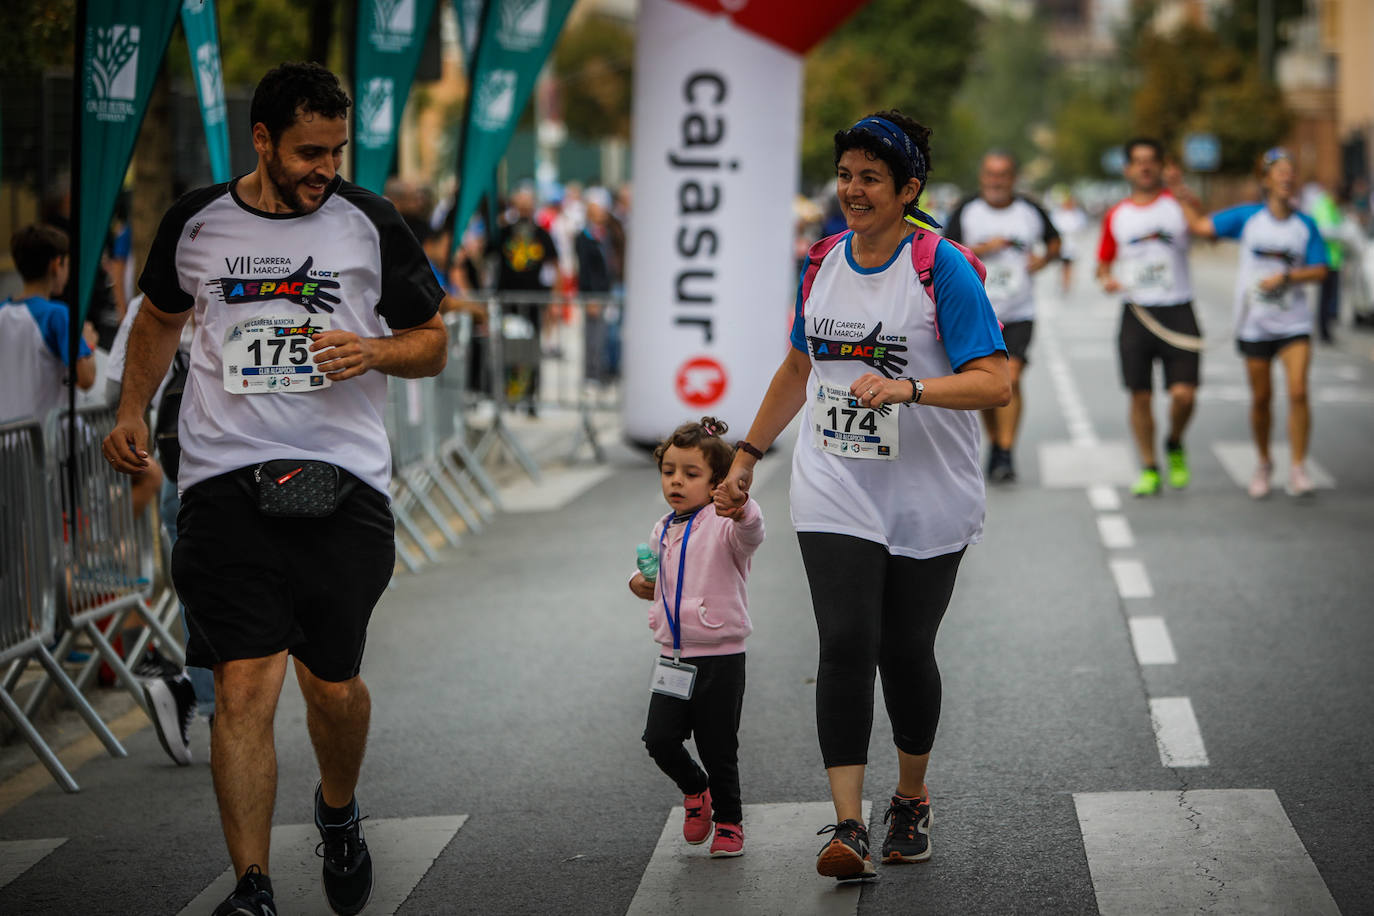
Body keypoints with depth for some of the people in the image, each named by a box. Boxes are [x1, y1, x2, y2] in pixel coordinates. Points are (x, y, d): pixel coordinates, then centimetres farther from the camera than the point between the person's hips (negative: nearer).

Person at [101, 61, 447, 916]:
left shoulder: (371, 223, 3)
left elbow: (433, 343, 11)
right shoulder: (196, 222, 6)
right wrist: (133, 411, 12)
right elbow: (161, 317, 25)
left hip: (343, 483, 0)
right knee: (245, 686, -11)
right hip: (227, 483, 0)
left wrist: (374, 351, -9)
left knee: (334, 687, 7)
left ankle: (339, 812, 39)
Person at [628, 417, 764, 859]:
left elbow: (750, 534, -37)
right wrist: (647, 587, 7)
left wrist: (741, 507, -58)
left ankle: (729, 822, 23)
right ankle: (694, 789, 23)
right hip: (672, 657, 6)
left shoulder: (721, 526, -12)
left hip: (720, 659, -5)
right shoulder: (664, 531, 11)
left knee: (719, 751, 2)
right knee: (660, 739, -6)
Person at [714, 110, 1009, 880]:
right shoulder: (825, 265, 7)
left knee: (906, 652, 7)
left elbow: (995, 382, -18)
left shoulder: (944, 269, -10)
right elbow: (799, 368, 22)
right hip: (835, 493, 3)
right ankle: (850, 826, -13)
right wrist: (748, 457, 22)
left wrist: (909, 388, -32)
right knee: (846, 645, -11)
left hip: (926, 497, -3)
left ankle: (913, 799, 31)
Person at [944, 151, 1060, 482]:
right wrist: (982, 249, -17)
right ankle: (995, 443, 30)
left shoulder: (1031, 211, 2)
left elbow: (1054, 241, 19)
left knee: (1010, 379, -16)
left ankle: (1006, 455, -16)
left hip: (1019, 314, -1)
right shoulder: (966, 211, 0)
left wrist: (1044, 259, -2)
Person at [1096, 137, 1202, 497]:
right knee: (1140, 397, 1)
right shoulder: (1115, 216, 10)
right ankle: (1149, 468, 15)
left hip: (1178, 313, -2)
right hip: (1137, 315, 2)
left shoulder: (1178, 204, 2)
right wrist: (1106, 279, -5)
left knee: (1184, 394, -10)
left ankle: (1175, 446, 19)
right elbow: (1104, 263, 18)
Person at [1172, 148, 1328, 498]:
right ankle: (1263, 463, 28)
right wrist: (1182, 196, -4)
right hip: (1255, 324, 0)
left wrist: (1285, 277, -14)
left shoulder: (1306, 225, 2)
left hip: (1294, 324, 0)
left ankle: (1298, 468, -8)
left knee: (1298, 392, -15)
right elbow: (1200, 226, 0)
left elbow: (1319, 271, -1)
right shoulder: (1248, 217, 0)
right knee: (1261, 397, 7)